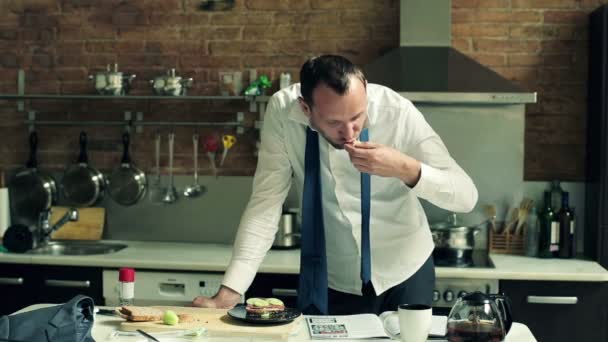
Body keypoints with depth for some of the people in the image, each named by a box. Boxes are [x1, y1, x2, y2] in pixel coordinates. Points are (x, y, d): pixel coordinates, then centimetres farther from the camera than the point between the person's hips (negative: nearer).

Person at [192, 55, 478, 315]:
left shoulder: (397, 112, -22)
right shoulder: (282, 112, -19)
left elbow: (467, 196, -18)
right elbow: (266, 203, -17)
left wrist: (404, 168, -35)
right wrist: (229, 293, -25)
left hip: (405, 274, 0)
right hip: (329, 281, 0)